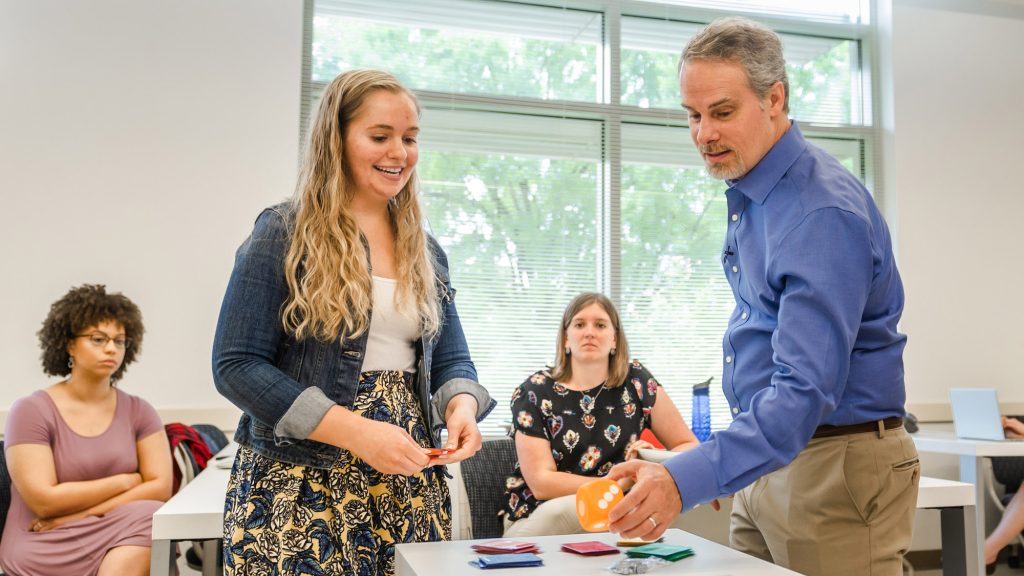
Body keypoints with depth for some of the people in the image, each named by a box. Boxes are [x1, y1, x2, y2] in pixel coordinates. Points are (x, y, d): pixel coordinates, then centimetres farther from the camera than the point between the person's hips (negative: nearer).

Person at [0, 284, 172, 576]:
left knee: (152, 517, -29)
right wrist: (125, 481, -7)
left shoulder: (138, 411, 7)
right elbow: (44, 501, -12)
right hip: (45, 550, -4)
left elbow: (161, 486, -3)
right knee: (143, 518, -29)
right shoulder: (31, 411, -3)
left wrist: (80, 513, -11)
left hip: (124, 541, 4)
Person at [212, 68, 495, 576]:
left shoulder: (425, 252, 11)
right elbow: (237, 366, -11)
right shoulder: (285, 233, -5)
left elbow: (451, 361, 13)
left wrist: (462, 407, -11)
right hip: (300, 491, -4)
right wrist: (358, 432, -20)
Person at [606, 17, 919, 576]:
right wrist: (727, 468, 14)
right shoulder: (748, 190, 5)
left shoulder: (824, 213, -24)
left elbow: (806, 389, -32)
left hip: (838, 464, -8)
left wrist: (686, 480, -42)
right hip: (768, 458, 8)